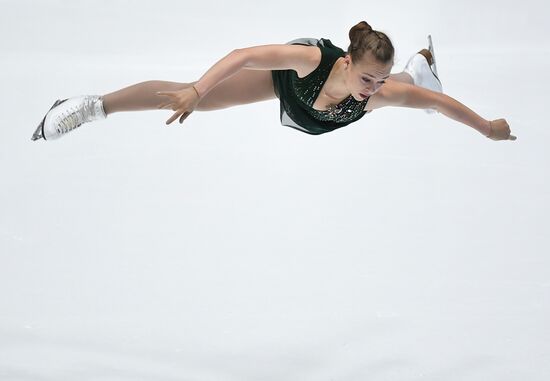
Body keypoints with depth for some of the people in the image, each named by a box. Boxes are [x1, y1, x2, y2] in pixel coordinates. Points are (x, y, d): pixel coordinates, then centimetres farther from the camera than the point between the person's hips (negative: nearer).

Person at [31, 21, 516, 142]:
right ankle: (92, 106, 5)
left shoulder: (382, 92, -41)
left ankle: (421, 60, 74)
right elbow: (245, 55, -48)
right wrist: (194, 92, -58)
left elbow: (439, 101, -28)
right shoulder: (312, 57, -48)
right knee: (193, 95, -9)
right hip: (289, 74, -3)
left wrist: (489, 128, -18)